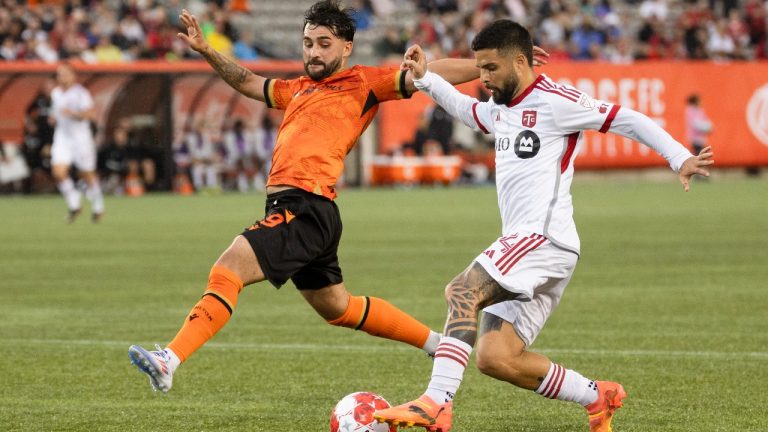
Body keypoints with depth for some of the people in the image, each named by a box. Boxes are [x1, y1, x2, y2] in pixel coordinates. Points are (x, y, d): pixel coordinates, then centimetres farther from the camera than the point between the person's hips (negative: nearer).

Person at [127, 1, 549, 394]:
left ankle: (169, 361, -26)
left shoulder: (363, 82, 2)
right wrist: (206, 51, 26)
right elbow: (248, 82, 37)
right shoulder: (299, 89, 24)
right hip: (291, 209, 9)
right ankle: (438, 343, 33)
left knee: (227, 270, -20)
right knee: (338, 309, 21)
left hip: (305, 210, -9)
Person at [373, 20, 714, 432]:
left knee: (462, 292, -27)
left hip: (544, 238, -9)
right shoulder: (500, 110, 21)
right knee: (495, 359, -1)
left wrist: (680, 158, -13)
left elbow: (627, 120, -5)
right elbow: (465, 109, 44)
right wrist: (424, 78, 31)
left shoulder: (554, 101, -5)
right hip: (524, 244, 9)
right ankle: (598, 397, 12)